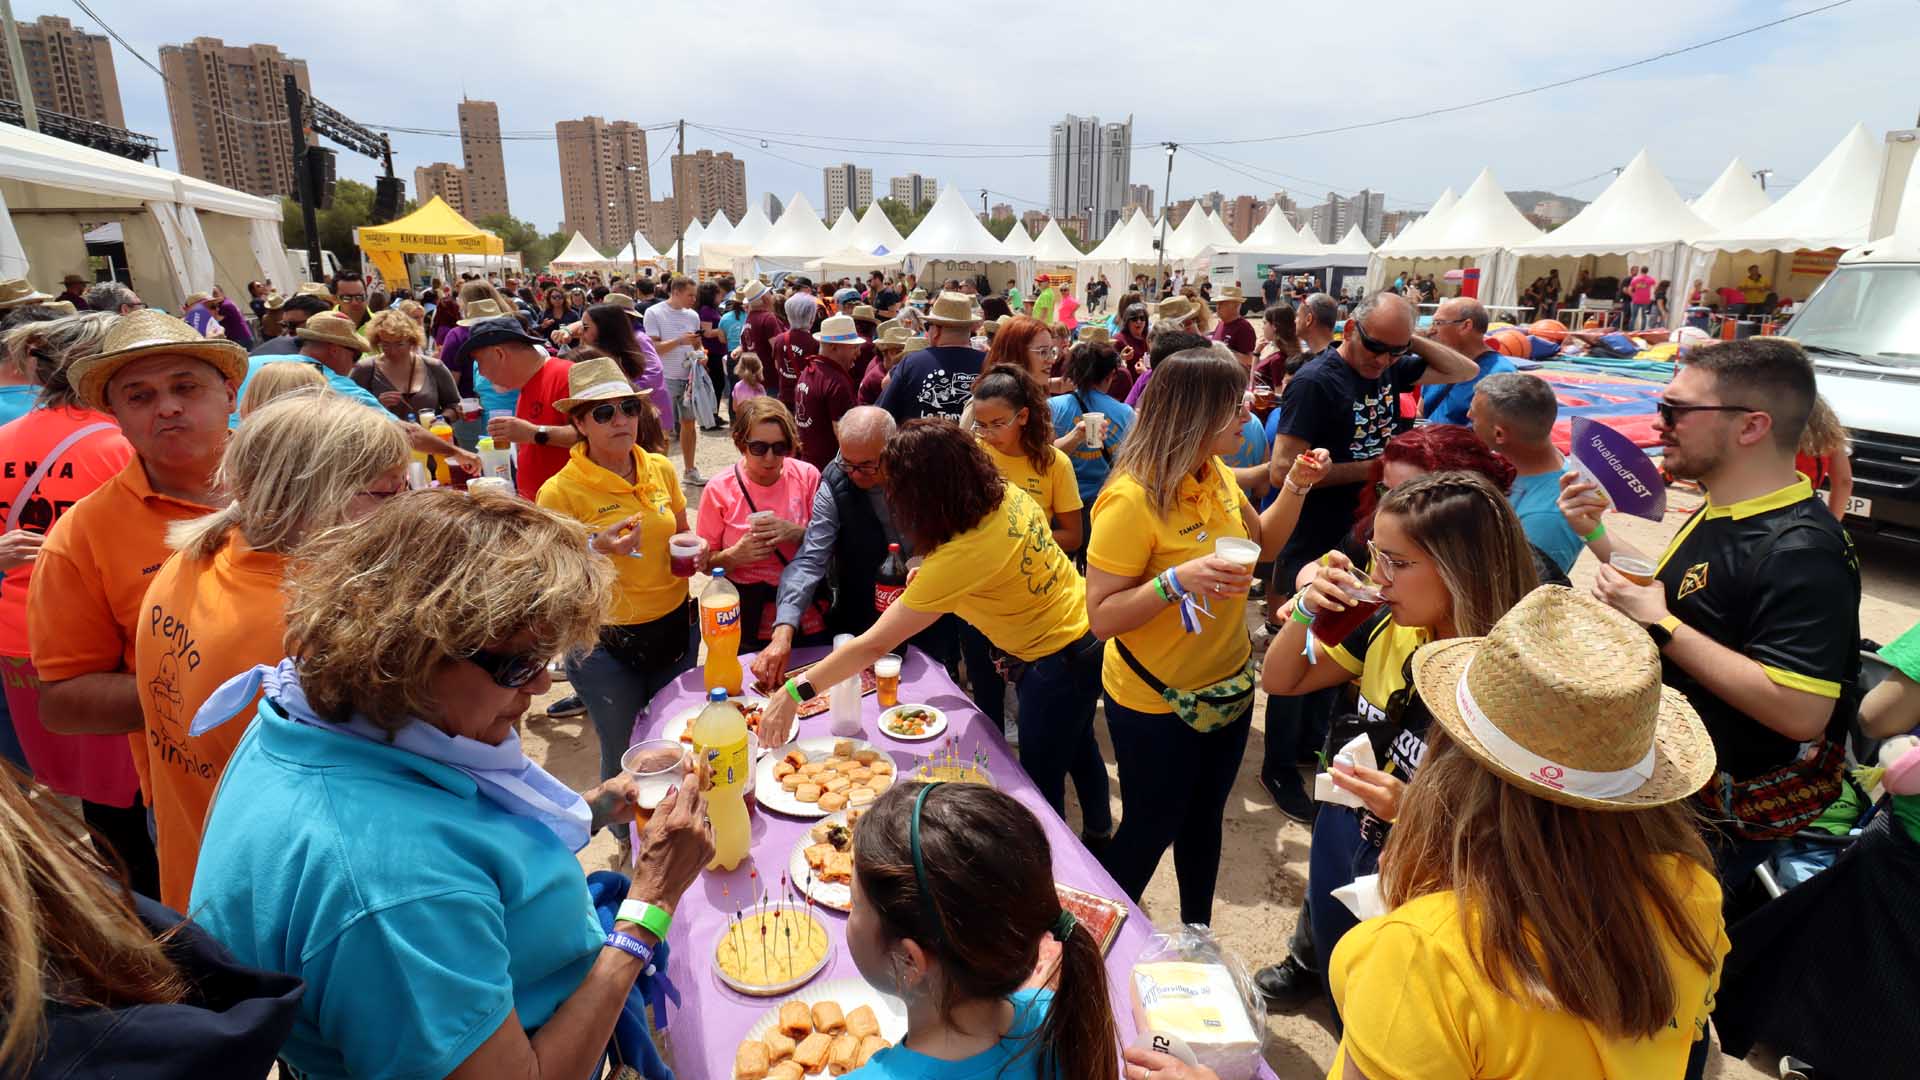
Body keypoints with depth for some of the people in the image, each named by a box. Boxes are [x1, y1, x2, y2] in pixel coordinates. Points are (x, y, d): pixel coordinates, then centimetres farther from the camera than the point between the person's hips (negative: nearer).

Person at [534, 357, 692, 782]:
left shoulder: (661, 469, -1)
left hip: (675, 627, 5)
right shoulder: (559, 492, -15)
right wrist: (597, 550, -28)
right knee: (624, 760, 10)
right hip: (607, 643, -4)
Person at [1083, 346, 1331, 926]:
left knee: (1203, 820, 24)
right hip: (1156, 704, -7)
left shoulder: (1216, 475, -2)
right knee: (1149, 832, 13)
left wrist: (1296, 486, 0)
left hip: (1227, 687, 7)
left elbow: (1263, 544, 15)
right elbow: (1101, 616, -25)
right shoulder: (1132, 498, -27)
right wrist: (1177, 580, -38)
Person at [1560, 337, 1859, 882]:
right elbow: (1677, 594, 17)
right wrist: (1595, 533, 6)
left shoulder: (1799, 551, -27)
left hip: (1733, 811, -9)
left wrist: (1660, 624, -30)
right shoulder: (1722, 514, 4)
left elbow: (1800, 713, -33)